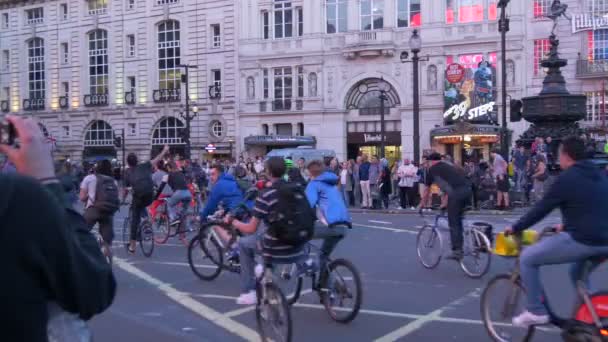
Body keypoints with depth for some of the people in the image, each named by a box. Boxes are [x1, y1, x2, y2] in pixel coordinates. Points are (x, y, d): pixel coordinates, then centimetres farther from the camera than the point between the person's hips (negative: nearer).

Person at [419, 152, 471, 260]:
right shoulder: (449, 166, 32)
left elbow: (427, 190, 22)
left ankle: (456, 251, -2)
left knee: (453, 223, 1)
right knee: (458, 220, 19)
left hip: (456, 192, -6)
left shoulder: (432, 169, 14)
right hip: (467, 189, 7)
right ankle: (459, 247, 21)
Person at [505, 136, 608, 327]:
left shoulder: (566, 178, -8)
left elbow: (541, 209, -6)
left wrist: (515, 228, 7)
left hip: (582, 240, -9)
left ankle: (536, 312, 8)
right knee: (578, 273, 35)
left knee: (527, 258, 5)